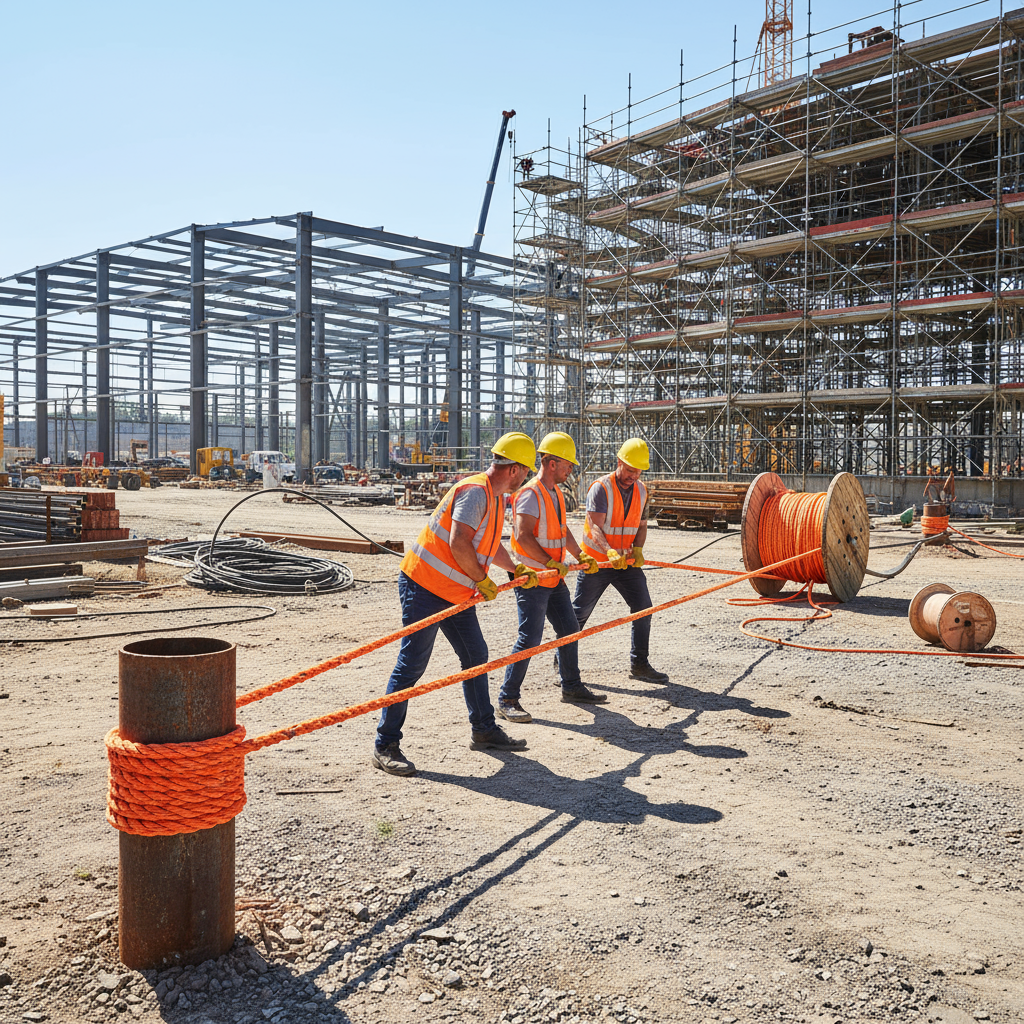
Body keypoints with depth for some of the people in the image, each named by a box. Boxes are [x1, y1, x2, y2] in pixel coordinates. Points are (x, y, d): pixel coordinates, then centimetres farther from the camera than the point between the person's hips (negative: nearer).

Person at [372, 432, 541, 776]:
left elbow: (490, 544, 28)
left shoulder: (496, 497, 14)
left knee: (475, 656, 14)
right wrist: (483, 581, -18)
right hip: (424, 584, -10)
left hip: (456, 592, 10)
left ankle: (484, 730, 28)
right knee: (412, 664, -9)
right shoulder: (475, 491, -19)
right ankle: (385, 746, -4)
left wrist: (516, 569, 26)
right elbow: (458, 544, -28)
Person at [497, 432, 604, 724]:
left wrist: (580, 556, 15)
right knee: (530, 637, -11)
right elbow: (523, 536, -25)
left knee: (569, 629, 15)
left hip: (554, 578, 10)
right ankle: (507, 699, -3)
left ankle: (572, 687, 30)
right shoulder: (530, 494, -16)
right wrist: (552, 563, -25)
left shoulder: (556, 492, 14)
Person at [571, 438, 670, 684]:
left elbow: (641, 526, 10)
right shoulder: (601, 487, -14)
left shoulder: (641, 491, 6)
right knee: (580, 611, 3)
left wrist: (637, 549, -10)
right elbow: (595, 527, -22)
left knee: (643, 607, -3)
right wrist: (610, 551, -39)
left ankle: (639, 664, 8)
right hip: (597, 561, -5)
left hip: (626, 562, 5)